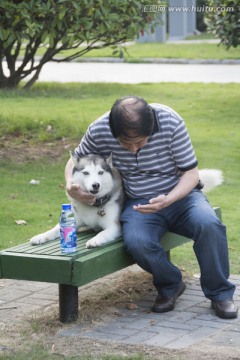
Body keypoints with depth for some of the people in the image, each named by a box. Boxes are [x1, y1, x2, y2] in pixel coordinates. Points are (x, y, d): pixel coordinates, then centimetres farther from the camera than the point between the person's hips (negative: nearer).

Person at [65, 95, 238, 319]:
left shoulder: (171, 123, -20)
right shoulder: (99, 131, -15)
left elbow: (191, 173, -11)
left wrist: (167, 200, -30)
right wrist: (70, 186, -17)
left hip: (179, 194, 0)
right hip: (138, 204, 1)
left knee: (208, 225, -33)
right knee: (136, 242, -34)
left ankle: (219, 293, -8)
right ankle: (169, 286, -1)